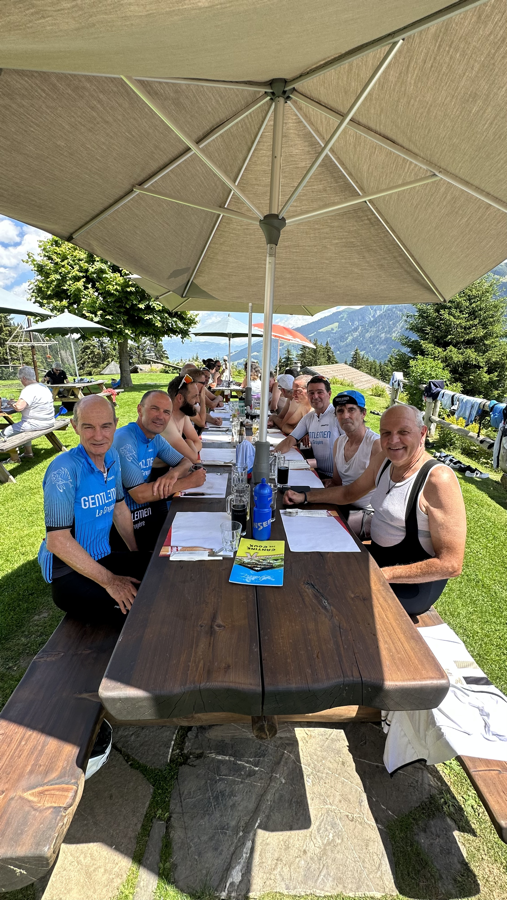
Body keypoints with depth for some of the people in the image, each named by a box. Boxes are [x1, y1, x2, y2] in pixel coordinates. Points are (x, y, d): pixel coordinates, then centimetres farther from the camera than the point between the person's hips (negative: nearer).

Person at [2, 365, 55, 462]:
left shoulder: (29, 390, -20)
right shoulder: (44, 387, 10)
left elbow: (19, 407, -32)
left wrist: (12, 403, -10)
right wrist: (17, 402, 21)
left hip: (36, 424, -10)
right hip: (49, 421, 10)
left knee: (6, 432, 2)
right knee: (23, 426, 36)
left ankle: (14, 459, 12)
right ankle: (28, 452, 37)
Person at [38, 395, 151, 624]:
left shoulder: (111, 456, -1)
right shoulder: (64, 470, -22)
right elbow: (57, 541, -23)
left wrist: (137, 554, 9)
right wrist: (109, 581, -20)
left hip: (102, 558, 7)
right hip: (68, 572, -7)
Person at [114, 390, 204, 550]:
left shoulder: (156, 438, 2)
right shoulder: (124, 439, -24)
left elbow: (186, 462, 8)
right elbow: (140, 494, -29)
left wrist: (173, 474, -18)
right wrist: (189, 482, -22)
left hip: (147, 510, 8)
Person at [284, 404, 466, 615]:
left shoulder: (439, 479, -24)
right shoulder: (383, 460, -2)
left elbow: (451, 564, -24)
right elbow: (350, 493, 14)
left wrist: (383, 574, -28)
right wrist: (304, 497, 5)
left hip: (413, 583, -7)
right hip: (377, 556, 7)